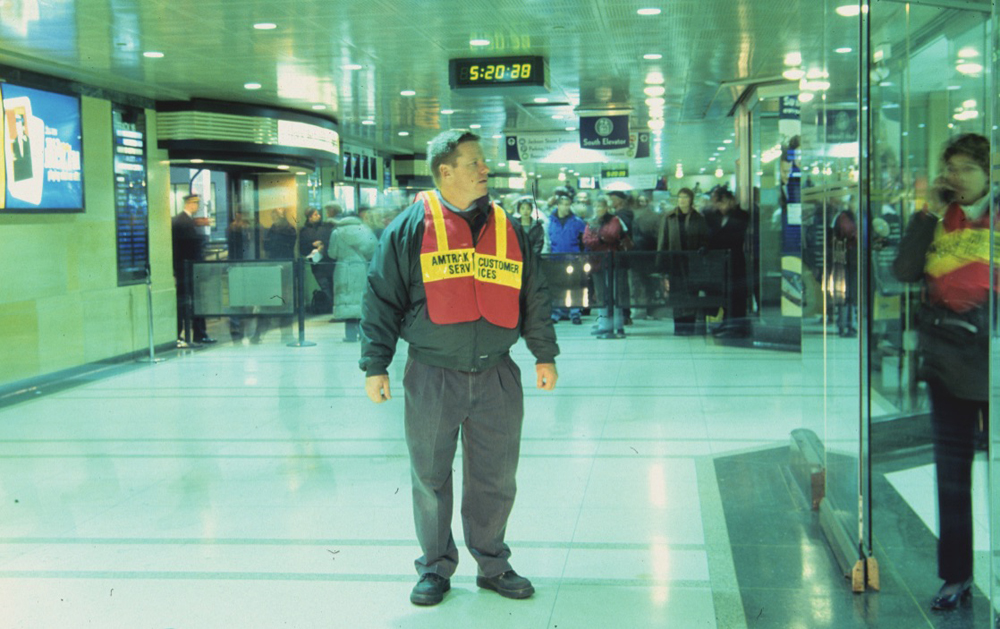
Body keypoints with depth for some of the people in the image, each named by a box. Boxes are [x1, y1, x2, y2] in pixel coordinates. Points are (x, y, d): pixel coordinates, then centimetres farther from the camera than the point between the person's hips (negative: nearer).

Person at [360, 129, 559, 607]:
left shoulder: (508, 228, 9)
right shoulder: (412, 226, -2)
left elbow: (534, 296, 17)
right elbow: (381, 298, -1)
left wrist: (545, 355, 16)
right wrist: (376, 366, -4)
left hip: (496, 376, 3)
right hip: (431, 378, -3)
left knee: (495, 479, 9)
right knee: (430, 478, 7)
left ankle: (493, 565, 25)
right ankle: (435, 568, 23)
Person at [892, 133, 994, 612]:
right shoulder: (939, 218, 8)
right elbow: (904, 271, -4)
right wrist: (928, 215, -7)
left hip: (990, 357, -4)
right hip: (946, 360, 4)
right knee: (951, 469, 9)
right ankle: (956, 575, 19)